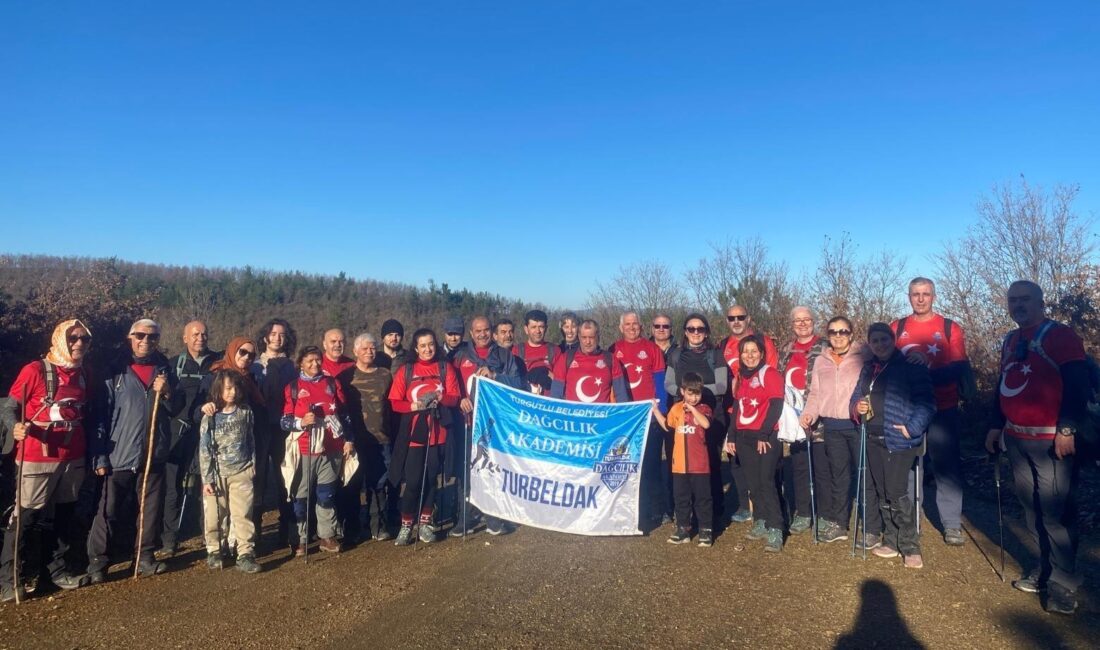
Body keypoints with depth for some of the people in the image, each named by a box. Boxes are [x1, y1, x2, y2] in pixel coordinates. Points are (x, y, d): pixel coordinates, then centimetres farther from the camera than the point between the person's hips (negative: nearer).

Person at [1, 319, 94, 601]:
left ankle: (57, 568, 28)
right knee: (26, 516, 0)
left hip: (73, 457, 6)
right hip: (37, 458, -6)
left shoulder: (83, 375, 9)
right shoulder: (35, 370, -10)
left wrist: (91, 451, 16)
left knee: (64, 514, 15)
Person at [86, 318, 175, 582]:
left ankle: (145, 556, 23)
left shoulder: (165, 370, 9)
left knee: (152, 509, 10)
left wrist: (166, 393, -10)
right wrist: (100, 456, -9)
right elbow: (102, 414, -4)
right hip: (119, 456, -3)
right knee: (109, 511, 1)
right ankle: (97, 561, 15)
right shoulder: (116, 372, -1)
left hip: (154, 456, 3)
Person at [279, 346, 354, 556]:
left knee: (327, 495, 9)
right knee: (301, 497, 4)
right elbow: (284, 421, -3)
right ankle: (301, 539, 15)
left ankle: (327, 536, 20)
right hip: (303, 451, -2)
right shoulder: (293, 387, 0)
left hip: (331, 450, 2)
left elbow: (344, 414, 13)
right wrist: (301, 422, -22)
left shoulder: (332, 383, 9)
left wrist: (348, 440, 8)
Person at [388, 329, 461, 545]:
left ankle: (425, 523, 22)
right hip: (413, 433, -1)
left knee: (431, 478, 9)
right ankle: (406, 525, 11)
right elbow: (394, 403, -2)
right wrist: (413, 406, -19)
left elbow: (455, 398, 0)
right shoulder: (405, 370, 2)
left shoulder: (445, 368, 5)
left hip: (437, 433, 2)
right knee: (413, 481, -4)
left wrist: (441, 398, -20)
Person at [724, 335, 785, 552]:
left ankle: (775, 531, -7)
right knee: (754, 483, 8)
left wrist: (764, 435, -15)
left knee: (766, 482, -10)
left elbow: (776, 405, -12)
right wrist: (731, 437, 13)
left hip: (766, 438, -6)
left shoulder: (770, 374, -5)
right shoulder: (741, 376, 15)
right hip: (744, 437, 6)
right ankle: (760, 523, 18)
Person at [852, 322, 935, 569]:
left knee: (897, 492, -8)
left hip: (899, 439, -7)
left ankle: (910, 546, 7)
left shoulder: (910, 366, -8)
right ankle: (891, 541, 27)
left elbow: (926, 402, -13)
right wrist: (857, 406, -1)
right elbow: (856, 395, 21)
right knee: (882, 492, 14)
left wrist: (912, 428, -21)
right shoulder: (868, 369, 12)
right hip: (874, 439, 7)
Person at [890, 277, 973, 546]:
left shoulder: (951, 329, 2)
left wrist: (927, 374, -23)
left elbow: (958, 369, -7)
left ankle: (952, 525, 12)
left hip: (942, 411, -1)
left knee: (946, 467, 2)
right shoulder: (896, 328, 7)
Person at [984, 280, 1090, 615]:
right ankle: (1045, 569, 24)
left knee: (1055, 511, -6)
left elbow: (1077, 384, -14)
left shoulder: (1060, 335, -7)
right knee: (1032, 508, 12)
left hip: (1052, 440, -7)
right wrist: (996, 426, 19)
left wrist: (1067, 429, -20)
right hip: (1017, 438, 7)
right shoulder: (1010, 341, 15)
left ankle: (1064, 583, 4)